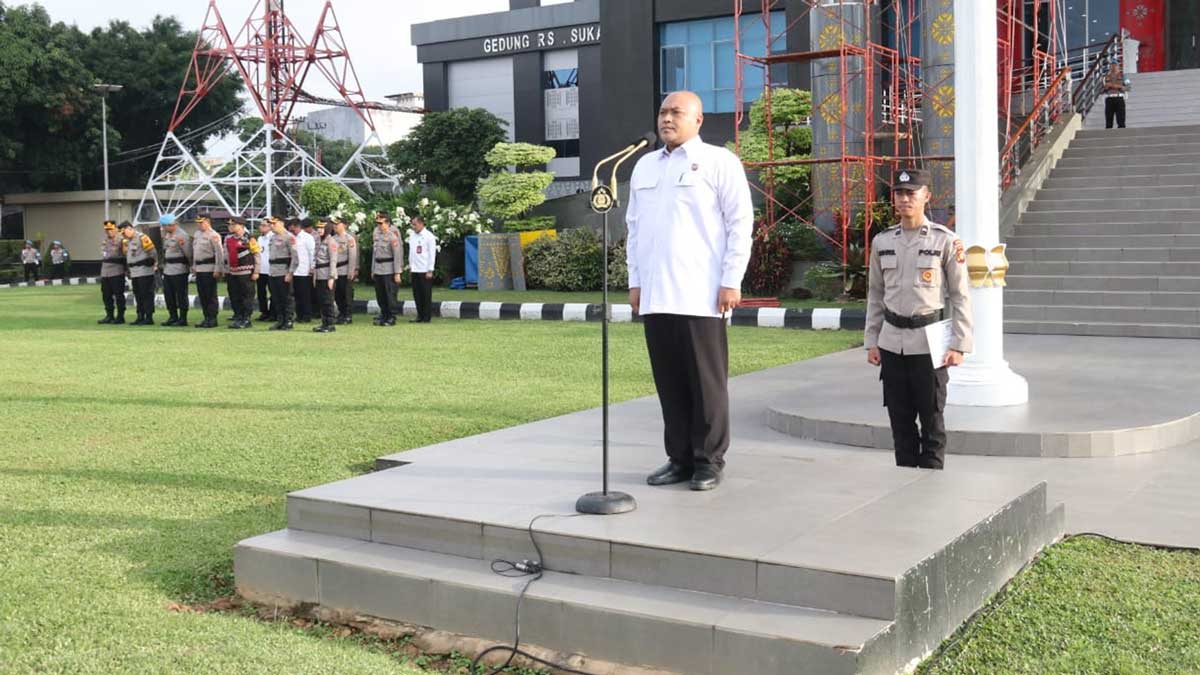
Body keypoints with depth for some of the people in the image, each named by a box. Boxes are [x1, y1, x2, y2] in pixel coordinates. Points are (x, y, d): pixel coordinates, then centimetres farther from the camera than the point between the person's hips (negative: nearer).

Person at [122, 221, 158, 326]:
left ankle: (149, 318, -3)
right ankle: (140, 318, 19)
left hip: (144, 271, -9)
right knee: (138, 296, 12)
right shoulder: (126, 241, 15)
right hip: (134, 273, 9)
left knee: (146, 295, -5)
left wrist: (156, 265, -11)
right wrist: (127, 270, 19)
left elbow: (152, 252, -14)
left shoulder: (141, 237, -12)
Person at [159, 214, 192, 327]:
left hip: (179, 270, -9)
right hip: (167, 269, 9)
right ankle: (173, 317, 20)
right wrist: (163, 264, 16)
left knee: (181, 295, -3)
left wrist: (191, 265, -10)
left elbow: (188, 252, -13)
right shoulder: (166, 235, 14)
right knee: (168, 294, 10)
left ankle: (183, 319, 3)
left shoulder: (182, 235, -14)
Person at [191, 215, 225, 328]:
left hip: (209, 270, -8)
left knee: (211, 295, -5)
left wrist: (217, 270, -18)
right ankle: (206, 318, 18)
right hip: (199, 270, 8)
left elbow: (219, 254, -15)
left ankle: (212, 319, -1)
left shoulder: (213, 236, -10)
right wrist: (194, 266, 19)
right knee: (202, 295, 11)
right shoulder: (197, 234, 17)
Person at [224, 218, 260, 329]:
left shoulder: (249, 239, -10)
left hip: (246, 273, -7)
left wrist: (256, 272, -12)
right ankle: (238, 317, 20)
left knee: (247, 297, -2)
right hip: (233, 273, 7)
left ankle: (246, 320, 4)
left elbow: (257, 255, -9)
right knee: (234, 297, 10)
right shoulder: (228, 239, 10)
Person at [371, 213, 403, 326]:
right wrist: (373, 270, 16)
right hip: (378, 269, 7)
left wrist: (397, 273, -16)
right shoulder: (376, 235, 10)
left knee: (390, 295, -3)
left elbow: (397, 255, -13)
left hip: (389, 270, -7)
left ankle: (392, 318, 4)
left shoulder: (392, 236, -11)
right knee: (380, 295, 11)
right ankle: (383, 315, 23)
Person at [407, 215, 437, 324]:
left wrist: (430, 271, -11)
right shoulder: (412, 236, 11)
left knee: (426, 295, -1)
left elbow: (432, 254, -8)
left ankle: (427, 317, 5)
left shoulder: (429, 236, -7)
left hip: (425, 271, -6)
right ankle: (420, 316, 15)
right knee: (417, 294, 8)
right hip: (414, 270, 6)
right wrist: (410, 267, 14)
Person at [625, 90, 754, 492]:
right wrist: (635, 280, 13)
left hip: (701, 295, -5)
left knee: (707, 382, 0)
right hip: (655, 295, 5)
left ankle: (709, 461, 8)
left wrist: (731, 281, -10)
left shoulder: (718, 162, 1)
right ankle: (679, 458, 17)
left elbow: (740, 223, -4)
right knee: (669, 382, 8)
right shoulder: (644, 166, 18)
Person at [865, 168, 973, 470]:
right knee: (900, 420, 10)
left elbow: (960, 296, -3)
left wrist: (959, 345, -9)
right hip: (892, 342, 4)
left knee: (931, 419, 3)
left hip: (929, 343, -4)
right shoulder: (882, 241, 8)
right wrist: (871, 341, 9)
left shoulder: (945, 241, -4)